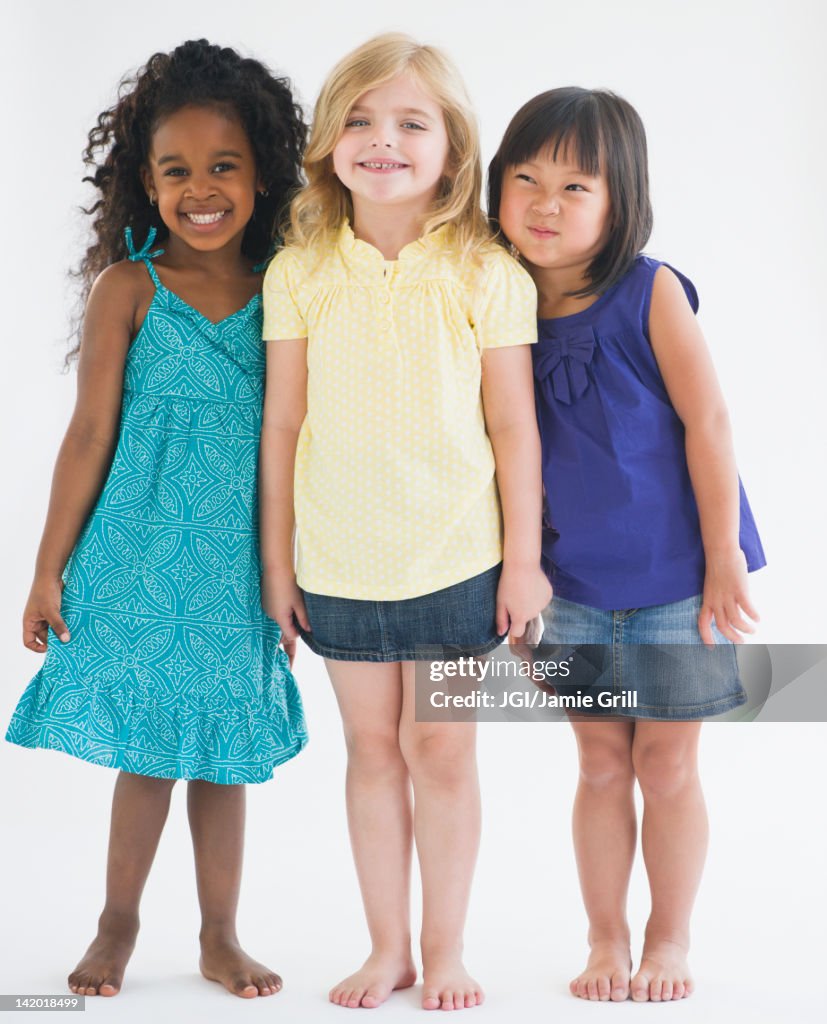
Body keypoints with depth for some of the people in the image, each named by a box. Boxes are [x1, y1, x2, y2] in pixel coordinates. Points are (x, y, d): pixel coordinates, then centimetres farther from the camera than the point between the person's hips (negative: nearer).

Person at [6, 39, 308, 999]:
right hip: (140, 558, -2)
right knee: (145, 752, 7)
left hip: (239, 566, 2)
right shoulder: (128, 288, -6)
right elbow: (90, 433, -4)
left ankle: (221, 937, 27)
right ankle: (118, 924, 28)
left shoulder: (281, 295, 2)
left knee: (224, 751, 12)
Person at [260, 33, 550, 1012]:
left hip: (456, 558, -2)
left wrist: (523, 558, -2)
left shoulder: (485, 275, -6)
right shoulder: (299, 274, -2)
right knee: (372, 750, 13)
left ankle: (444, 948, 24)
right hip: (338, 562, 2)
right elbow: (281, 426, 2)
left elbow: (513, 427, -3)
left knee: (440, 750, 7)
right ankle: (387, 948, 27)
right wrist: (274, 561, 4)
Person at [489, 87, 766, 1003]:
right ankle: (605, 942, 27)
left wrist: (723, 556, -12)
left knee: (667, 767, 9)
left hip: (676, 581, -3)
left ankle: (668, 942, 27)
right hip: (574, 589, 3)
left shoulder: (650, 292, -12)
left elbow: (707, 422, -12)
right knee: (602, 766, 12)